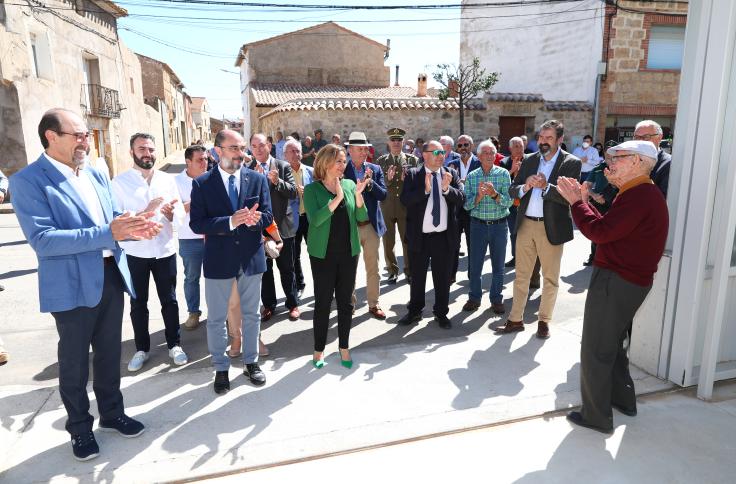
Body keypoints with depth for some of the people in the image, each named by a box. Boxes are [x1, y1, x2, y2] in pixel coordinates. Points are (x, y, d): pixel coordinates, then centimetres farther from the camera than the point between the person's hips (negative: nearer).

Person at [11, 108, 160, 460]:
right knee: (74, 362, 12)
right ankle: (79, 429, 32)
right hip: (72, 285, -6)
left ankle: (112, 413, 39)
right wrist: (108, 233, -31)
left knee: (109, 353, 20)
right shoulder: (28, 181, -14)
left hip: (111, 277, 6)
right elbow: (43, 240, -24)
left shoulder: (96, 175, 8)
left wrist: (134, 228, -13)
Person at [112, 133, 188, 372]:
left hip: (165, 250, 2)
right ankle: (142, 349, 27)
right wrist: (145, 212, -26)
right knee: (138, 303, 12)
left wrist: (170, 213, -20)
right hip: (135, 253, -1)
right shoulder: (119, 182, -5)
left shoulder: (168, 180, 4)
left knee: (169, 300, 11)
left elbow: (181, 214, 2)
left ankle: (174, 345, 25)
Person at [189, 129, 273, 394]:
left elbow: (268, 216, 0)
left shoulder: (258, 179, 0)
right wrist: (230, 221, -25)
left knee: (251, 314, 16)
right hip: (219, 259, -1)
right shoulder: (202, 184, -6)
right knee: (216, 319, 11)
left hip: (251, 257, 2)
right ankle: (221, 368, 30)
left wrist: (256, 218, -24)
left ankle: (251, 361, 35)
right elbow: (196, 224, -12)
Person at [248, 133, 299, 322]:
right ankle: (268, 304, 29)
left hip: (282, 226, -1)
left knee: (287, 268, 10)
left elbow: (293, 192, -8)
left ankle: (292, 304, 25)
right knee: (264, 269, 13)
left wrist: (277, 181, -23)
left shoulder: (283, 166, -2)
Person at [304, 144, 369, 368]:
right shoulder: (312, 189, -6)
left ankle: (344, 346, 25)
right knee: (322, 302, 5)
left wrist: (358, 194, -16)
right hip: (323, 253, -3)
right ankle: (319, 348, 21)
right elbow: (315, 219, -20)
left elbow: (362, 217, 0)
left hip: (348, 251, 3)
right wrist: (337, 198, -26)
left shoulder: (350, 184, 3)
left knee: (346, 301, 10)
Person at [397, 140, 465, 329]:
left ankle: (441, 313, 28)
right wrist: (425, 189, -25)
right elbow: (405, 200, -14)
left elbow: (461, 199, -6)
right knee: (417, 276, 14)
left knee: (443, 277, 11)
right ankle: (415, 311, 31)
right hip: (419, 236, -1)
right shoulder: (412, 174, -3)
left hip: (443, 236, 1)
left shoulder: (451, 174, 4)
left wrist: (446, 188, -22)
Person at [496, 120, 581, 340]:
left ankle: (544, 320, 26)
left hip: (551, 228, -3)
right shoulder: (529, 160, 8)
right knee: (521, 275, 11)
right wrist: (525, 187, -16)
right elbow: (512, 190, 5)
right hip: (525, 224, 4)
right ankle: (516, 319, 22)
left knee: (551, 277, 10)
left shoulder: (571, 163, -5)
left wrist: (545, 186, -26)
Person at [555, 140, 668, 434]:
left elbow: (599, 231, -25)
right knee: (612, 344, 24)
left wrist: (576, 201, -13)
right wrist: (583, 200, 8)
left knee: (595, 352, 1)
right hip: (630, 281, 11)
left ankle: (597, 416, 14)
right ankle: (623, 399, 40)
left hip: (615, 283, -11)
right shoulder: (644, 193, 15)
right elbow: (607, 227, 12)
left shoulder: (638, 196, -21)